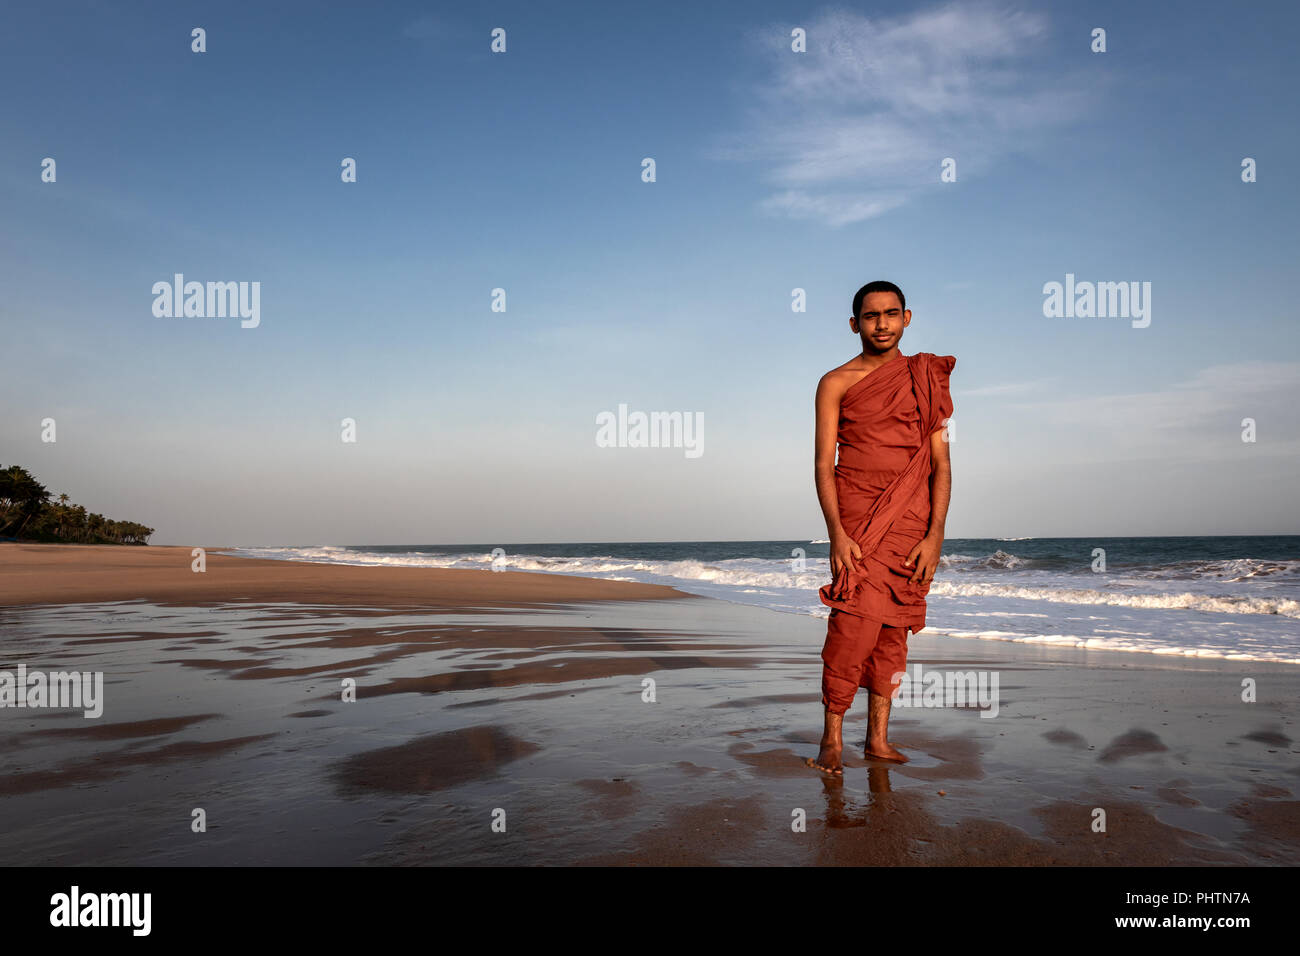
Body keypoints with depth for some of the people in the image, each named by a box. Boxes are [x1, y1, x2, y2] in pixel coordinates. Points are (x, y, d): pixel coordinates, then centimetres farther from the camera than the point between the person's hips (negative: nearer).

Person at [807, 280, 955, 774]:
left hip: (913, 520, 3)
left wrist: (935, 534, -3)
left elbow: (940, 464, 7)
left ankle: (878, 737, 15)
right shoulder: (836, 383, 4)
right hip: (857, 514, -3)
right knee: (855, 621, -12)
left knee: (894, 627, 5)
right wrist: (836, 532, -13)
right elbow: (824, 463, -2)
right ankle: (832, 739, -1)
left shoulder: (928, 379, 10)